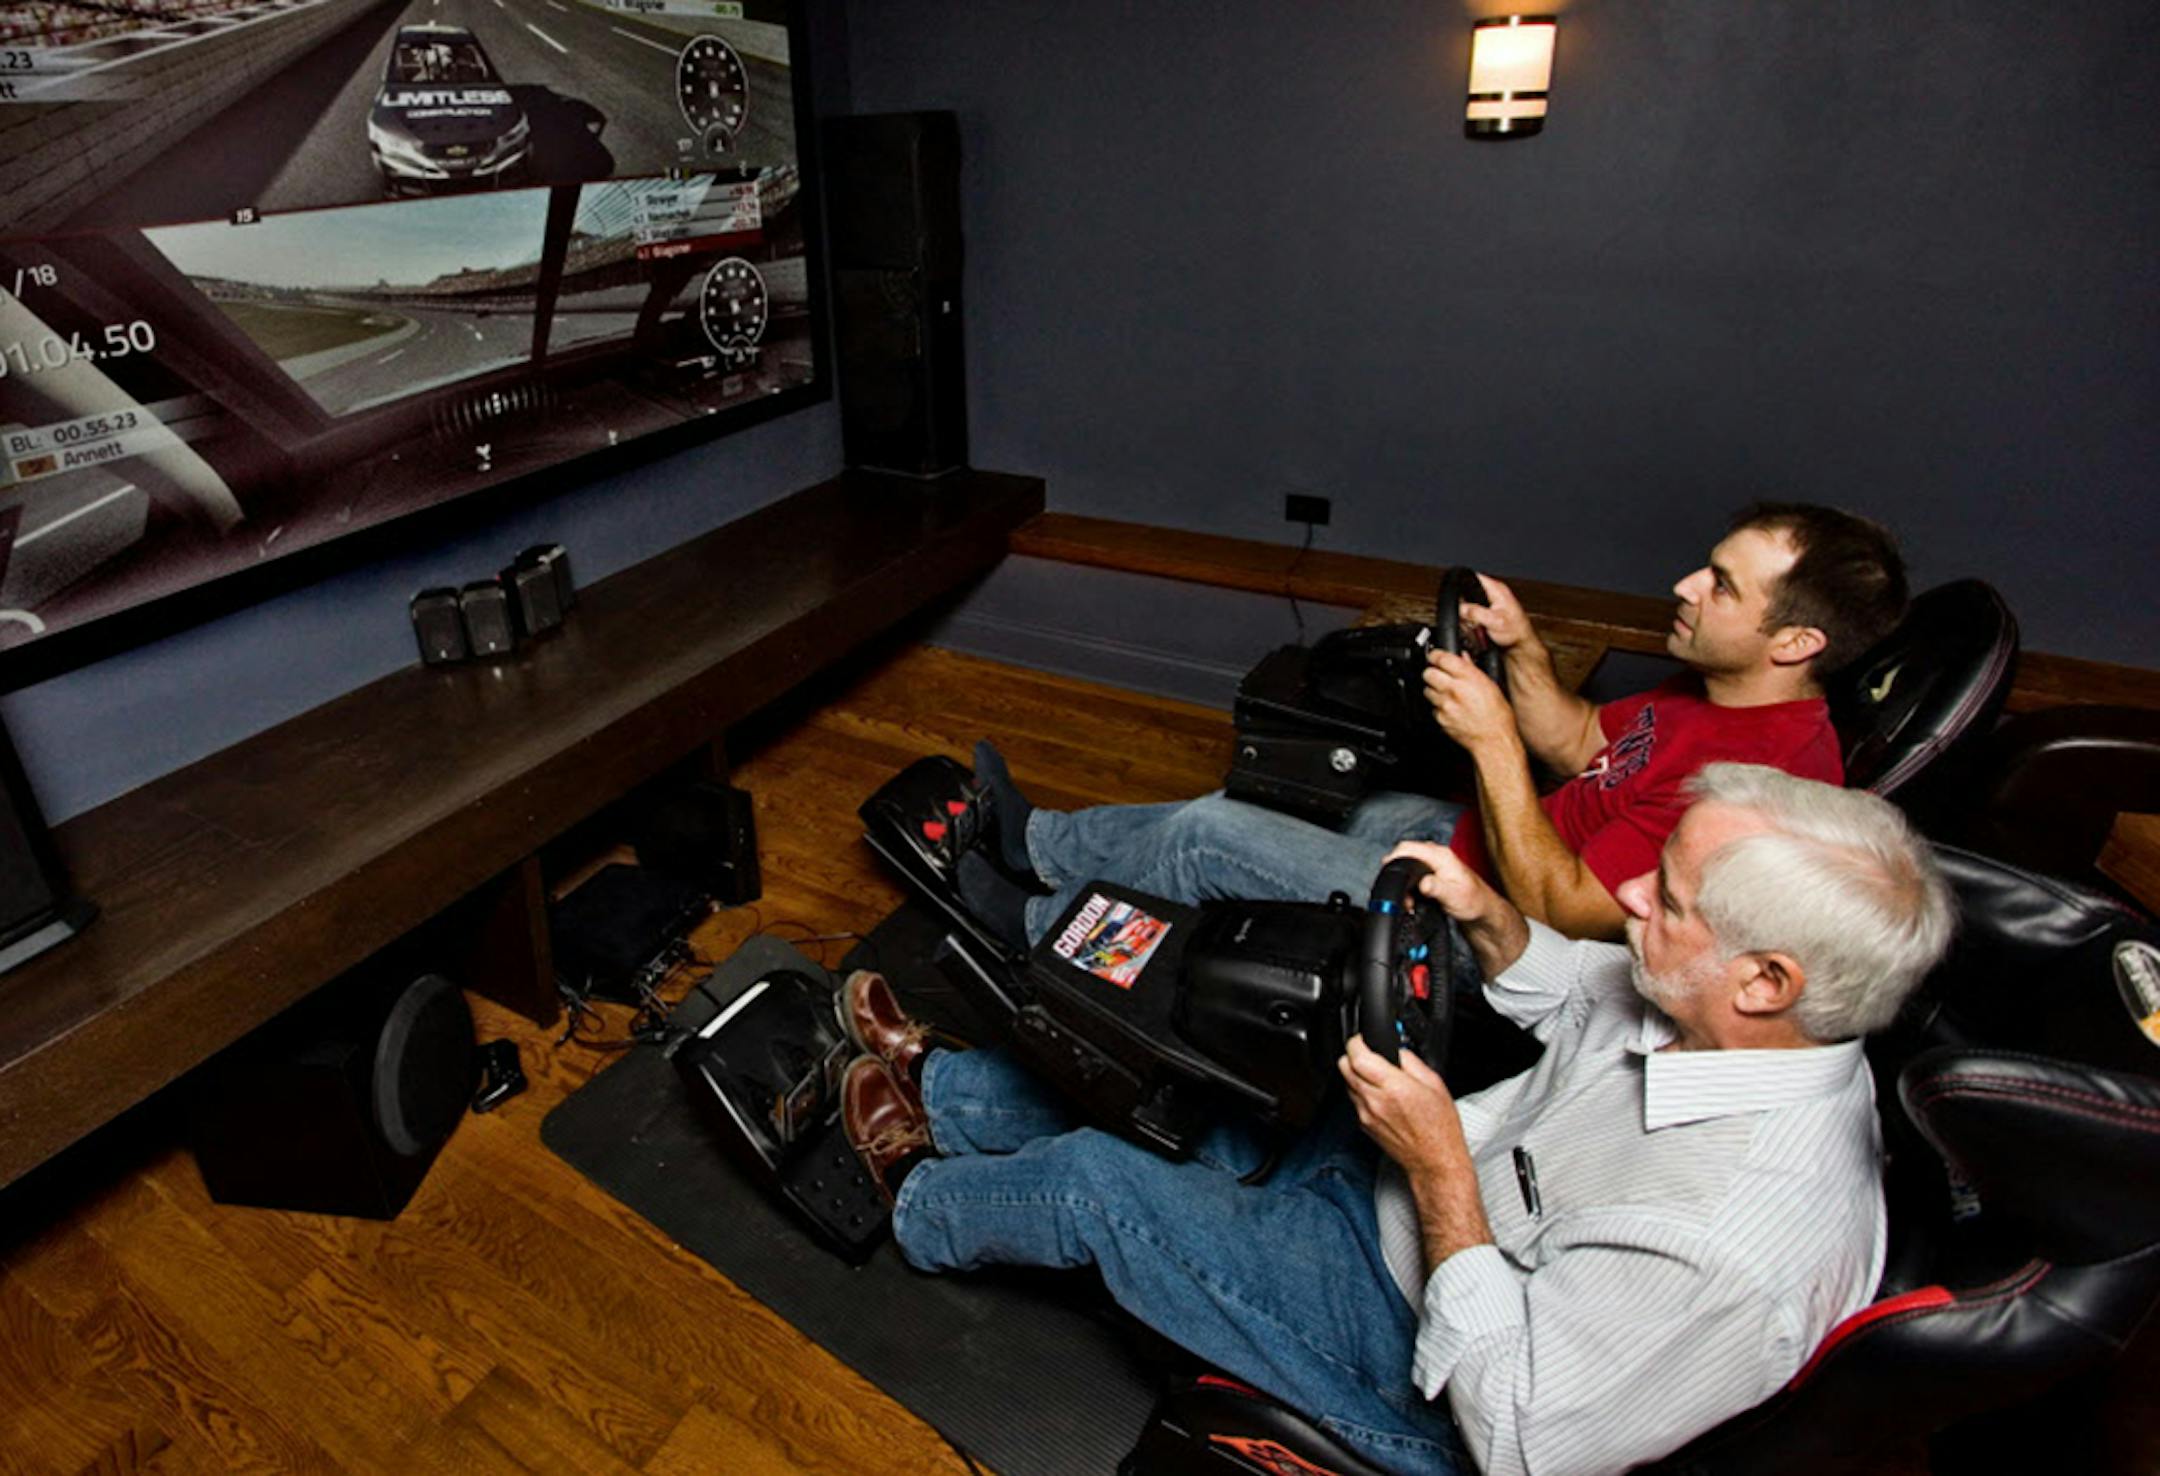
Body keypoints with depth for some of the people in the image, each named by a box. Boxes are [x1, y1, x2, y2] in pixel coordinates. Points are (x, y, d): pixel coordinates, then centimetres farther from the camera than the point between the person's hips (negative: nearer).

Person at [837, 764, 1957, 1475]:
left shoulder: (1746, 1248, -38)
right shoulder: (1724, 1013, -14)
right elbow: (1568, 990, 8)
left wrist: (1441, 1168, -33)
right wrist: (1484, 914, -11)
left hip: (1414, 1340, -7)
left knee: (1088, 1185, -5)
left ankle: (924, 1208, 32)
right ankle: (939, 1083, 39)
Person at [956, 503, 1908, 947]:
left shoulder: (1758, 774, -29)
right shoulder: (1725, 692, 2)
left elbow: (1563, 911, -29)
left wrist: (1493, 742, -29)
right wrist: (1522, 650, -2)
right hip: (1477, 838, 9)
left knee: (1212, 835, -7)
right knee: (1236, 806, 12)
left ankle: (1042, 921, 20)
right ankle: (1038, 839, 30)